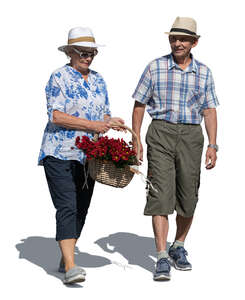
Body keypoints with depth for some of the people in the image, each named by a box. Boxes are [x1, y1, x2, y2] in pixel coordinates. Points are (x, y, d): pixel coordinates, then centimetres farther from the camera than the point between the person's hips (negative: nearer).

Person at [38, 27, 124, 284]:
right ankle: (70, 267, -21)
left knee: (81, 209, 9)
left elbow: (104, 115, 19)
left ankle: (65, 259, 23)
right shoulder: (59, 78, -6)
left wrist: (109, 122, -5)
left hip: (88, 155, 7)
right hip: (60, 153, -7)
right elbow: (56, 116, -16)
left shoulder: (98, 81, 15)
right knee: (67, 208, -15)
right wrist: (91, 124, -20)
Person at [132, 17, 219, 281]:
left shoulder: (203, 73, 8)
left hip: (191, 136, 2)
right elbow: (139, 105, 5)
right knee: (161, 193, -11)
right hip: (161, 133, -2)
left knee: (188, 197, 6)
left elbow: (209, 111, 9)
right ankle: (162, 258, -13)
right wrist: (136, 143, 0)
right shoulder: (155, 68, 2)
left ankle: (178, 248, 28)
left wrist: (212, 145, -1)